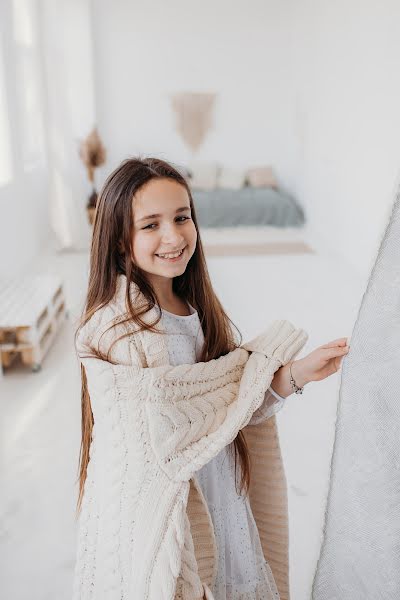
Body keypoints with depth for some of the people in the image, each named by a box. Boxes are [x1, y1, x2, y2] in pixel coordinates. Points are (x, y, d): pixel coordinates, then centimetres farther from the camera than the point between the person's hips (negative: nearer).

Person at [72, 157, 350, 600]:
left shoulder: (197, 310, -2)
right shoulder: (118, 327, -23)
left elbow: (237, 405, 2)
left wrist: (293, 375, -17)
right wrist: (271, 352, -12)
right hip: (151, 512, -6)